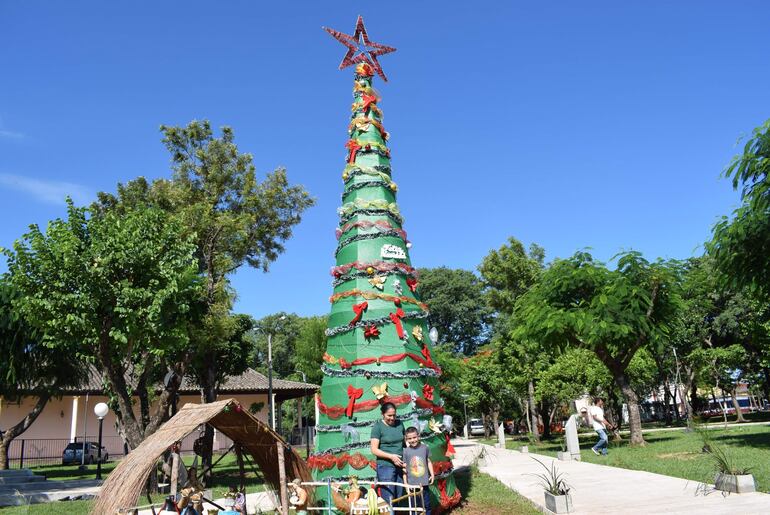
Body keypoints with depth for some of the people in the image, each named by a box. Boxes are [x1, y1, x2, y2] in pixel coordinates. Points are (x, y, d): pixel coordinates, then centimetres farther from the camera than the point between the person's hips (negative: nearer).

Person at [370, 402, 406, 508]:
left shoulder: (399, 424, 9)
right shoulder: (378, 426, -6)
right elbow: (374, 450, -9)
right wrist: (391, 456, -17)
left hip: (399, 465, 5)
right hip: (386, 466, -5)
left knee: (398, 498, 9)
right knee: (388, 501, -6)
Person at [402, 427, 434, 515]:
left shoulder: (424, 448, -2)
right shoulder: (406, 451, -7)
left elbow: (429, 462, 11)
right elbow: (404, 468, -2)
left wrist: (432, 474, 5)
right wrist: (405, 483, -3)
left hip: (424, 482, 1)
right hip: (412, 484, -1)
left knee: (426, 504, 10)